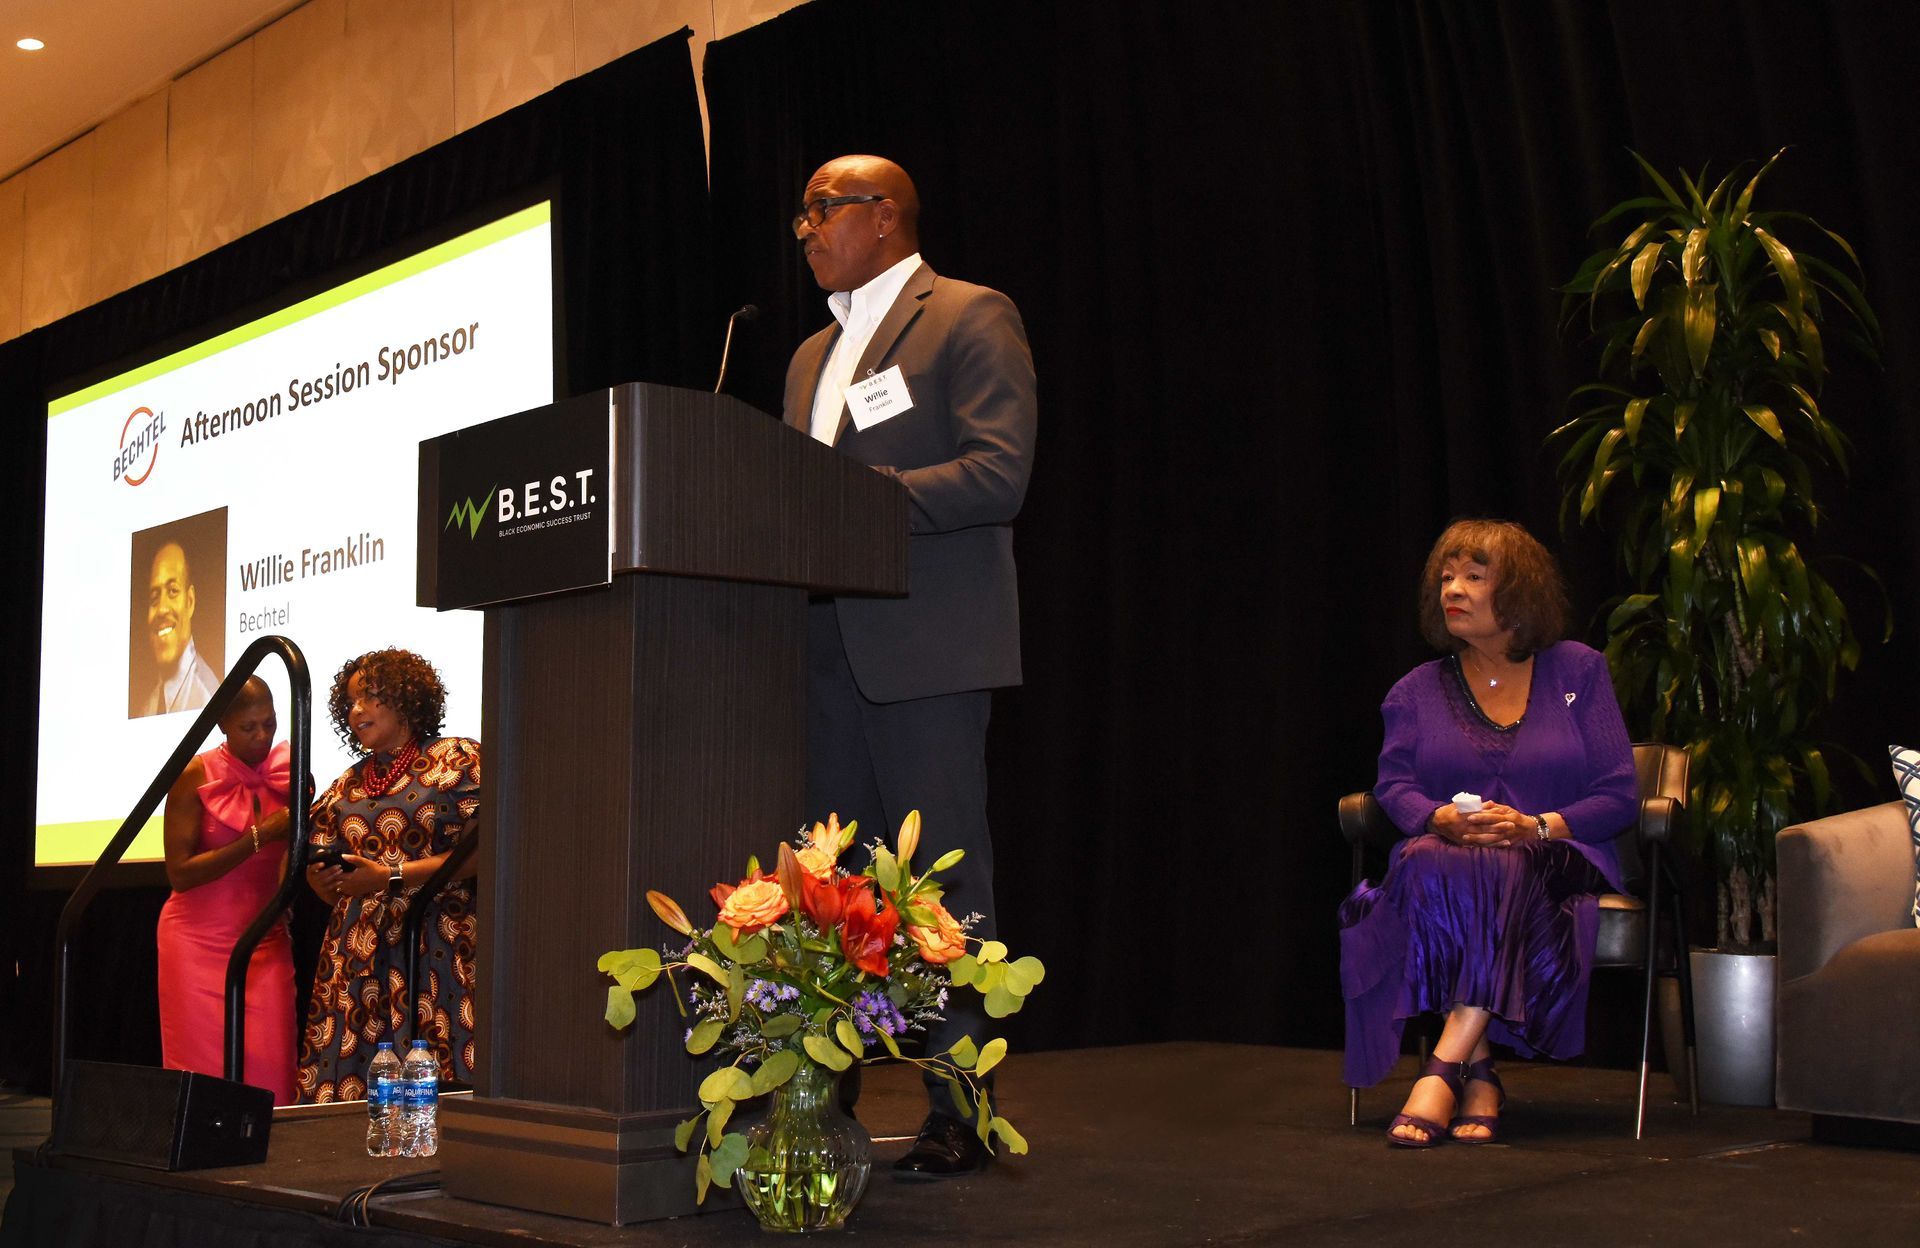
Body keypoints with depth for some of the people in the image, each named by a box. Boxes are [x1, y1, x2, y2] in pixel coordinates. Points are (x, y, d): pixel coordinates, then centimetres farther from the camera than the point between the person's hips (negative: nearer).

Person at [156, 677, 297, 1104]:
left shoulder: (291, 775, 4)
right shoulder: (195, 776, -6)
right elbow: (180, 873, -12)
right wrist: (260, 836, -18)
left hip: (266, 943, 3)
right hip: (200, 941, -3)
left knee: (269, 1070, -6)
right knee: (204, 1069, -4)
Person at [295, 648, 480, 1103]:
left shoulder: (458, 760, 2)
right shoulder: (346, 786, 19)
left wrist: (392, 877, -12)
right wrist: (321, 876, 0)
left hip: (436, 948, -5)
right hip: (356, 956, 5)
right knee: (344, 1086, -3)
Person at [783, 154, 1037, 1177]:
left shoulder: (972, 318, 0)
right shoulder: (812, 355, 24)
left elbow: (999, 471, -14)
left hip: (926, 643, -7)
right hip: (827, 649, 8)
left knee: (944, 876, -5)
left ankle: (960, 1116, 2)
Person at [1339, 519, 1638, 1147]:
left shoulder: (1579, 671, 10)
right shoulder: (1416, 689, 16)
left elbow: (1619, 794, 2)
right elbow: (1394, 785, 2)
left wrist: (1538, 826, -15)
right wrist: (1443, 818, -21)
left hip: (1552, 861, -2)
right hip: (1446, 857, 2)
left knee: (1505, 875, -38)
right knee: (1426, 867, -36)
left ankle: (1442, 1069, -42)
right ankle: (1478, 1074, -34)